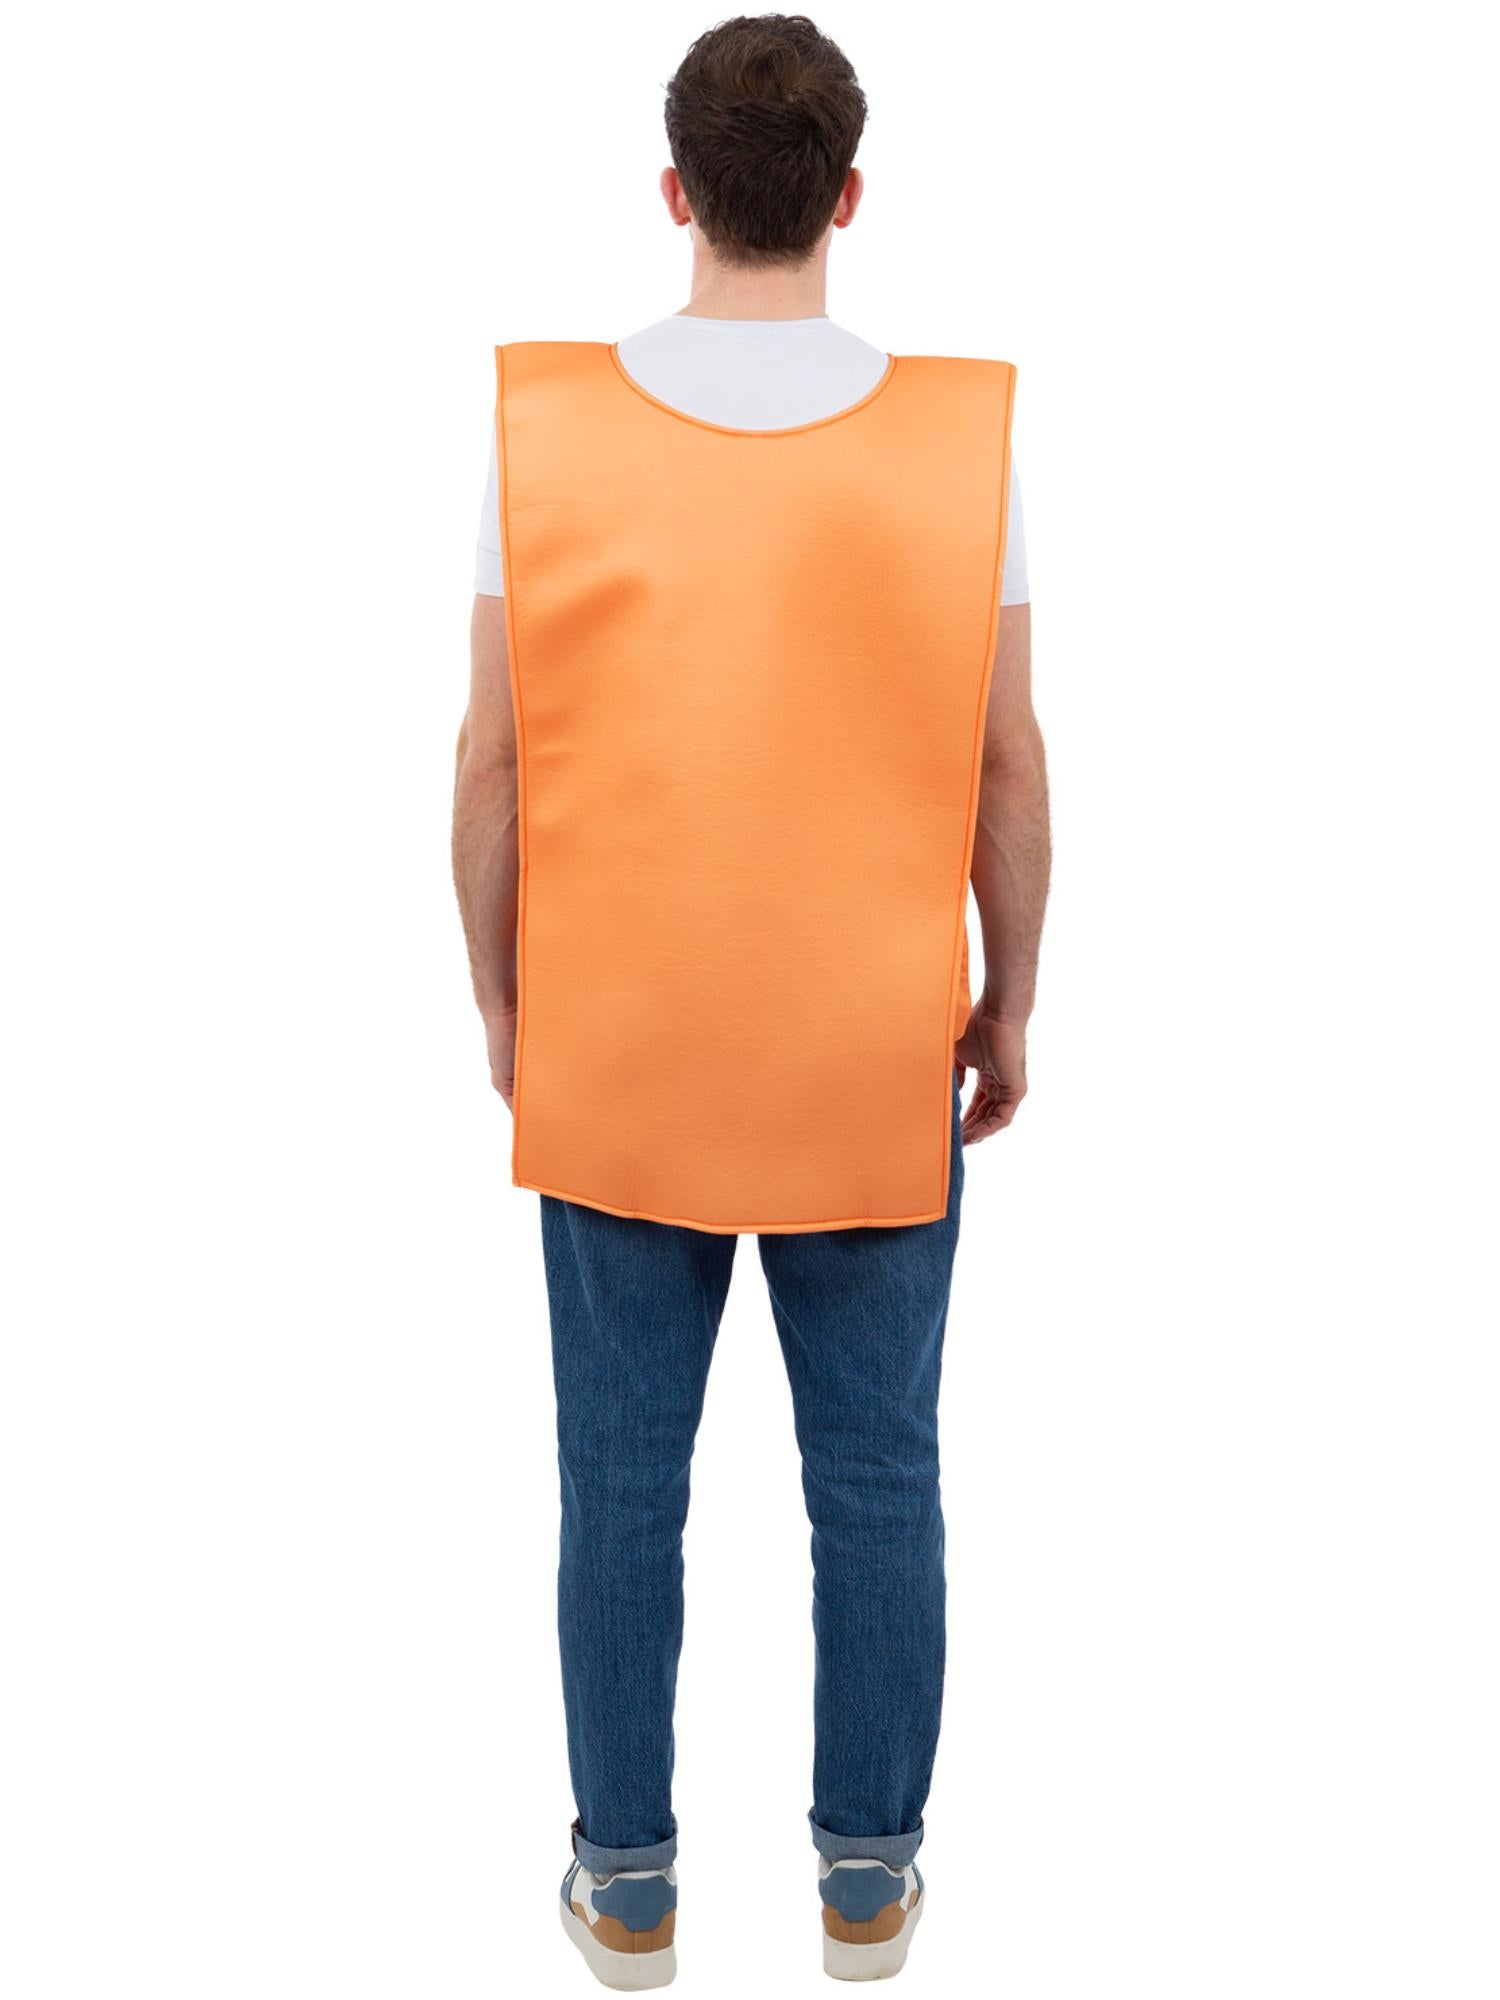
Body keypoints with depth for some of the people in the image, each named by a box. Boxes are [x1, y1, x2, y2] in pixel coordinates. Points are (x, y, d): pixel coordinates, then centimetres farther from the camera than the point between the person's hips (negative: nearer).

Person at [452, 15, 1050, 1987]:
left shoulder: (542, 422, -8)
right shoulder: (962, 436, -7)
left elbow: (494, 764, -5)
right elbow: (1009, 769, -4)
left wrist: (503, 1004, 9)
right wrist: (1006, 1005, 9)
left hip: (613, 1059, 0)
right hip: (876, 1064, 0)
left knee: (624, 1478, 13)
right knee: (876, 1477, 14)